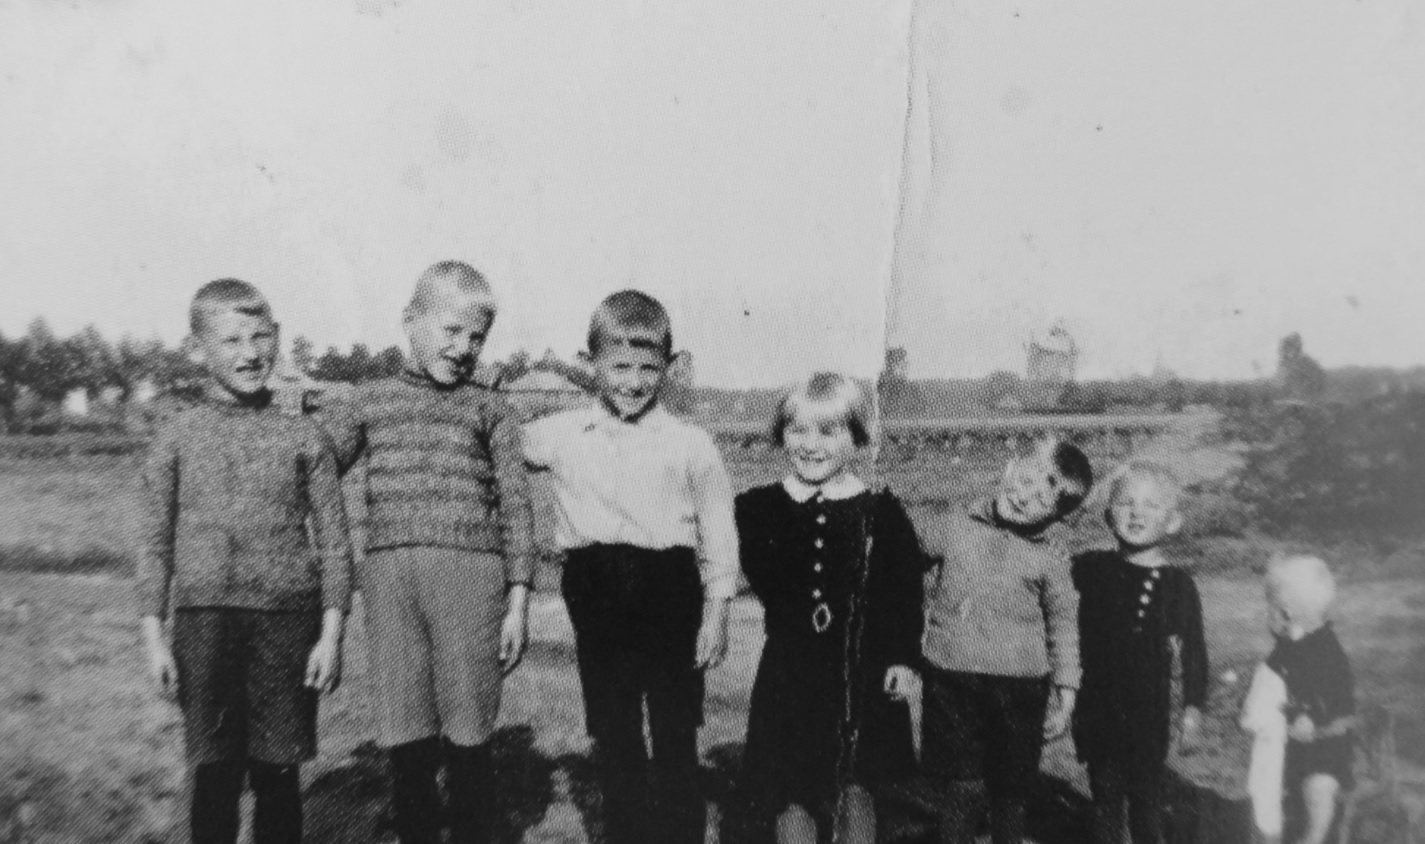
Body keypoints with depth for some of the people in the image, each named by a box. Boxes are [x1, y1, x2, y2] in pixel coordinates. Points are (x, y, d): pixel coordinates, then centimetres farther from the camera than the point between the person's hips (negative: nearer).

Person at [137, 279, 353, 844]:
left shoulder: (303, 436, 4)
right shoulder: (176, 437, 6)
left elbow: (334, 539, 4)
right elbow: (154, 542, 7)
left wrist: (331, 633, -1)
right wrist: (154, 637, 2)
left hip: (288, 616, 0)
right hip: (205, 615, 0)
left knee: (276, 775, 6)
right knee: (215, 777, 2)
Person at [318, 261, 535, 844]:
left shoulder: (490, 411, 12)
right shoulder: (367, 403, 14)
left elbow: (516, 507, 8)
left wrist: (518, 600, 1)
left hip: (471, 571, -1)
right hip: (389, 575, 1)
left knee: (468, 743, 2)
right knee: (407, 746, 4)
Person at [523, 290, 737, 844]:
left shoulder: (691, 444, -3)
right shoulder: (560, 436, 3)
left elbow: (718, 533, 1)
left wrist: (716, 612, -1)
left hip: (671, 593, -2)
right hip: (597, 598, 2)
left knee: (676, 736, 8)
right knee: (612, 736, 13)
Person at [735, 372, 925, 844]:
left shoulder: (882, 513, -4)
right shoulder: (759, 509, -2)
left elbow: (906, 592, -1)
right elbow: (761, 579, 3)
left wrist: (904, 658, -6)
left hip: (864, 672, -1)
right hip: (791, 671, 1)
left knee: (856, 791, 10)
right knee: (791, 795, 9)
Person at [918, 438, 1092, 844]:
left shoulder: (1050, 560, -2)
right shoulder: (954, 527, -1)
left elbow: (1063, 625, 7)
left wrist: (1065, 696, 6)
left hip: (1018, 686, 0)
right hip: (950, 678, 0)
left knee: (1009, 792, 11)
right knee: (964, 787, 0)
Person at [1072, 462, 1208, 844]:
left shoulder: (1175, 583, -7)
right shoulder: (1089, 569, -1)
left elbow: (1193, 649, -4)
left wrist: (1193, 706, -7)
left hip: (1147, 715, -2)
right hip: (1097, 709, 2)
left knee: (1144, 802, 7)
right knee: (1105, 801, 12)